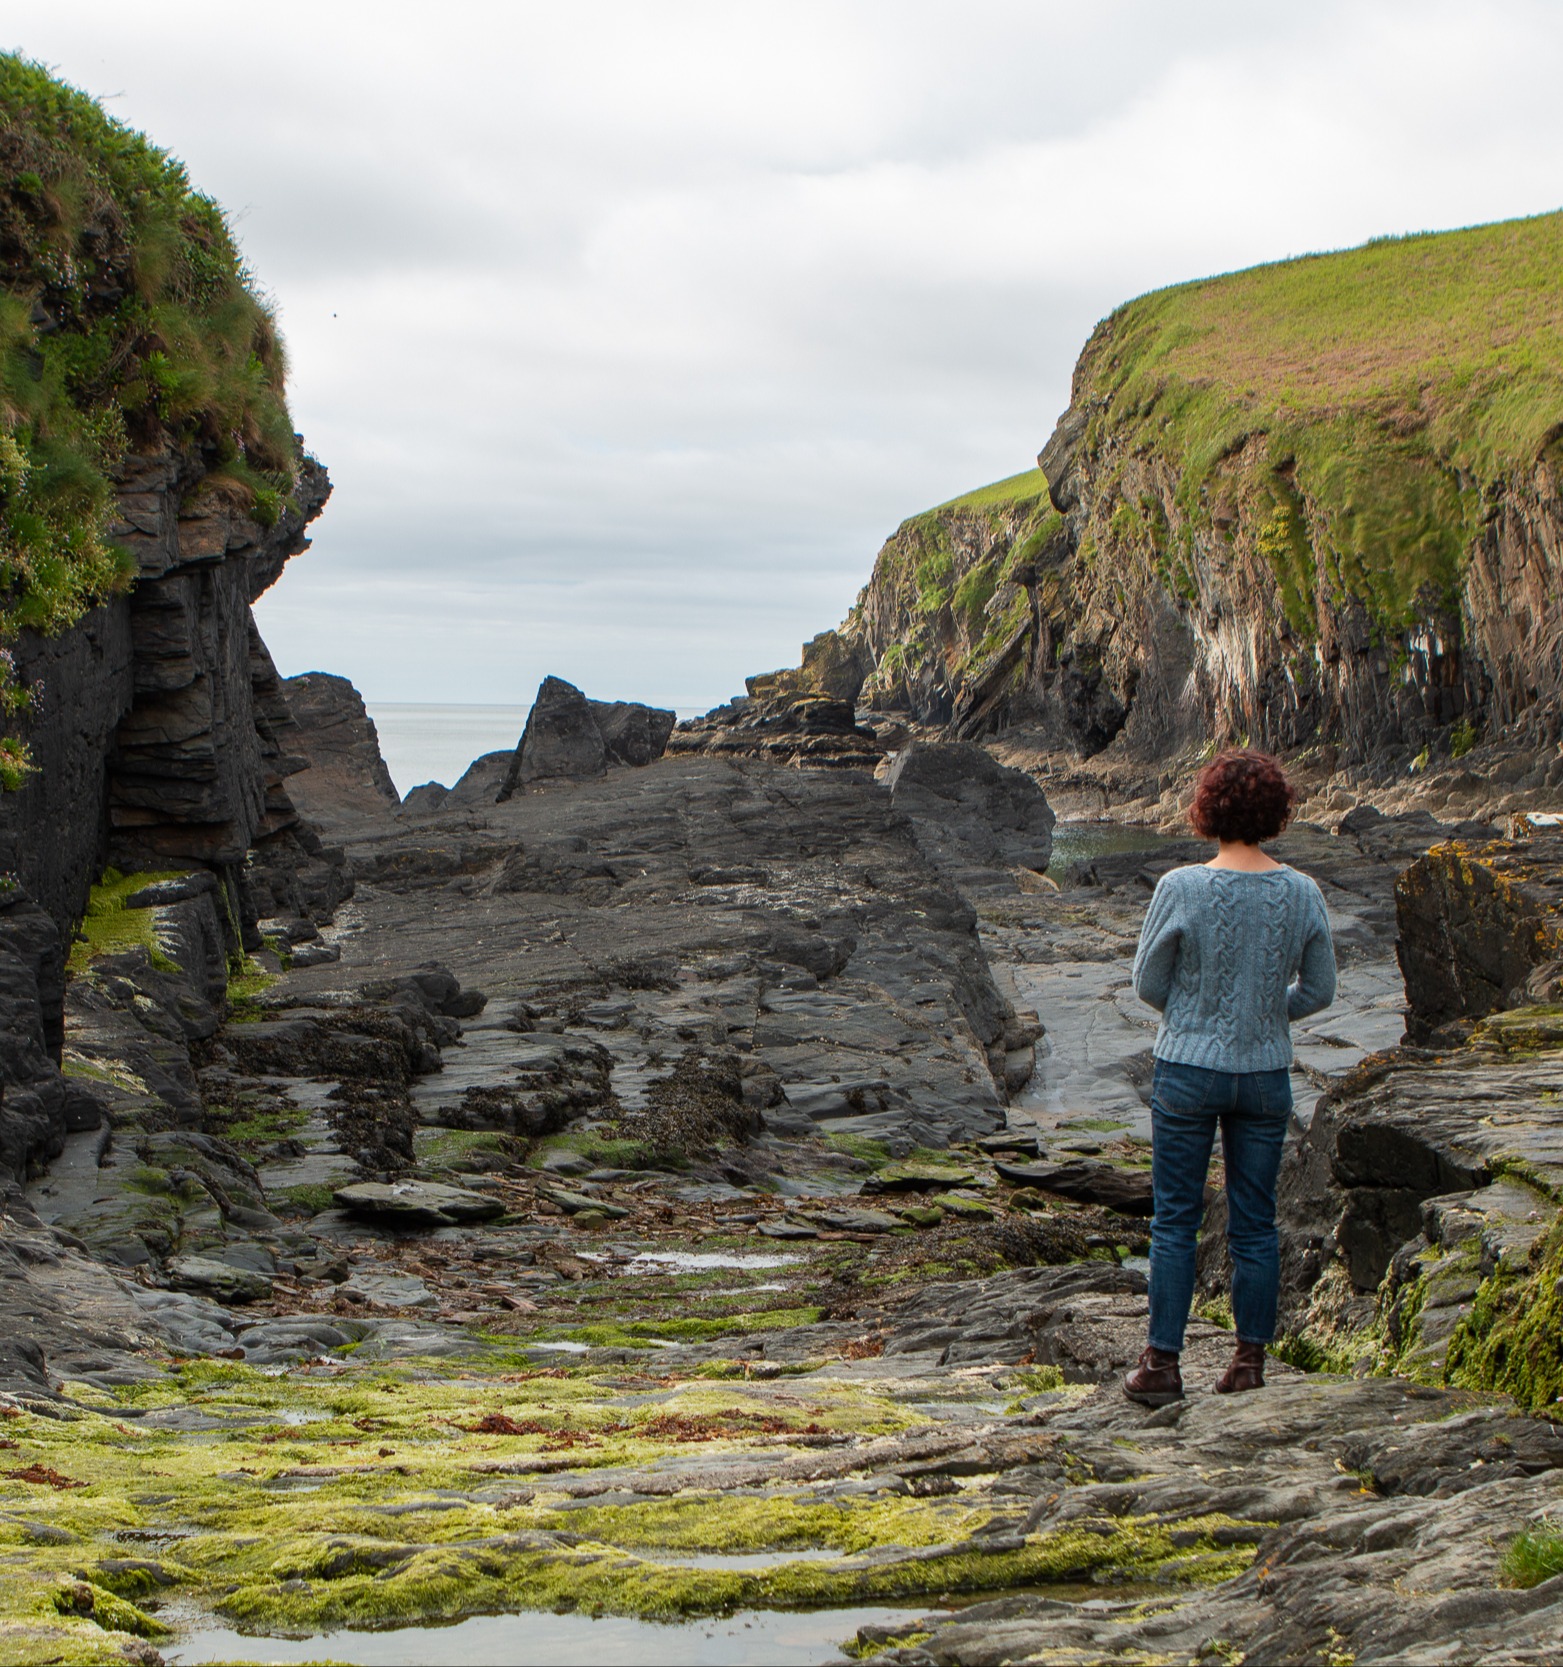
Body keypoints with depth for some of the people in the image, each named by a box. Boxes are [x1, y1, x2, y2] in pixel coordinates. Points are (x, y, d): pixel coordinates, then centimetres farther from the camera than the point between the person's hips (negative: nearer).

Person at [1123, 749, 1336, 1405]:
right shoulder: (1302, 894, -5)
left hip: (1188, 1071, -3)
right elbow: (1318, 991, 6)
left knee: (1175, 1221, 6)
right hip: (1267, 1074, 3)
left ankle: (1162, 1364, 7)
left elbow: (1147, 984, -5)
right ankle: (1249, 1362, 16)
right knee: (1255, 1224, 11)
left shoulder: (1180, 888, -14)